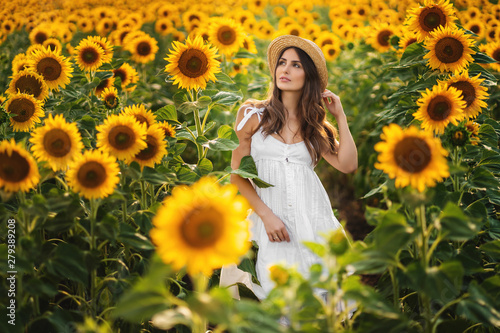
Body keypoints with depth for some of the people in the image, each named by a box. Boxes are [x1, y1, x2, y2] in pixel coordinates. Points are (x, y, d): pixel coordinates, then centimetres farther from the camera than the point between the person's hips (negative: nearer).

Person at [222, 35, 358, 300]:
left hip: (312, 217, 3)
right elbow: (237, 172, 1)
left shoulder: (314, 124, 14)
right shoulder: (253, 114, 5)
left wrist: (340, 117, 5)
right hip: (270, 216, -2)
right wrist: (266, 215, -9)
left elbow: (348, 165, 2)